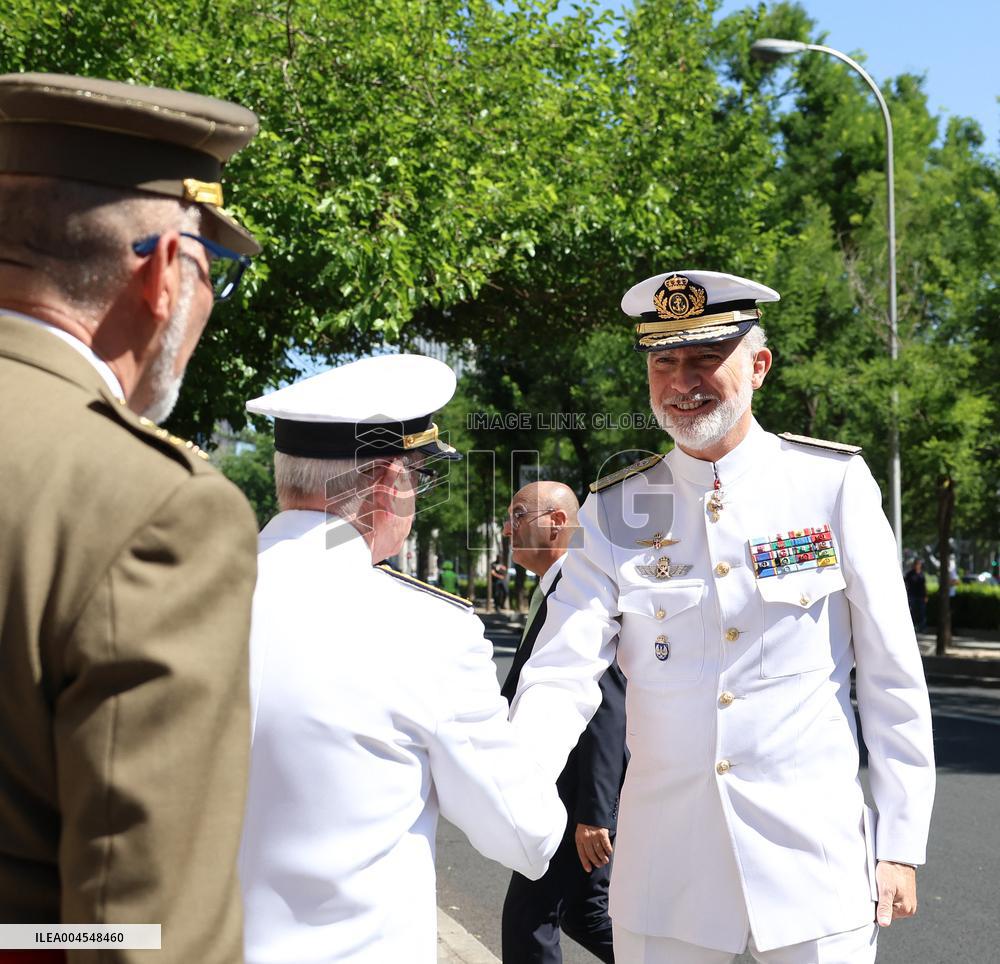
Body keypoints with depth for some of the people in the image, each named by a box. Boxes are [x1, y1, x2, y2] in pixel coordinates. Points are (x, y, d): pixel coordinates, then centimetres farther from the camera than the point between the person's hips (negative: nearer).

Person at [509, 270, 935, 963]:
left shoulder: (835, 482, -4)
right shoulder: (614, 512, 0)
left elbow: (893, 679, -1)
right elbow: (563, 672, -10)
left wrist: (901, 846, -1)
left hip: (812, 855, -1)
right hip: (664, 871, 2)